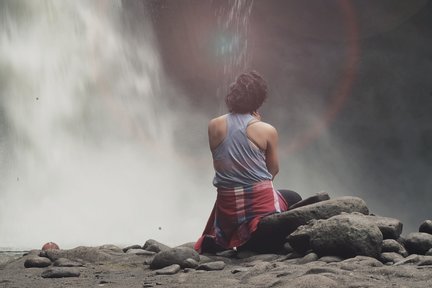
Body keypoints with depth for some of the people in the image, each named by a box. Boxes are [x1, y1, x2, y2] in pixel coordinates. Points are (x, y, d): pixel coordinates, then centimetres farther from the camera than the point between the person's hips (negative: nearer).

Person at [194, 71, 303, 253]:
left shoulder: (214, 126, 0)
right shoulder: (267, 130, -8)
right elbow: (273, 170, 5)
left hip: (227, 204, 4)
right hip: (260, 199, -4)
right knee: (293, 199, 28)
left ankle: (212, 241, 5)